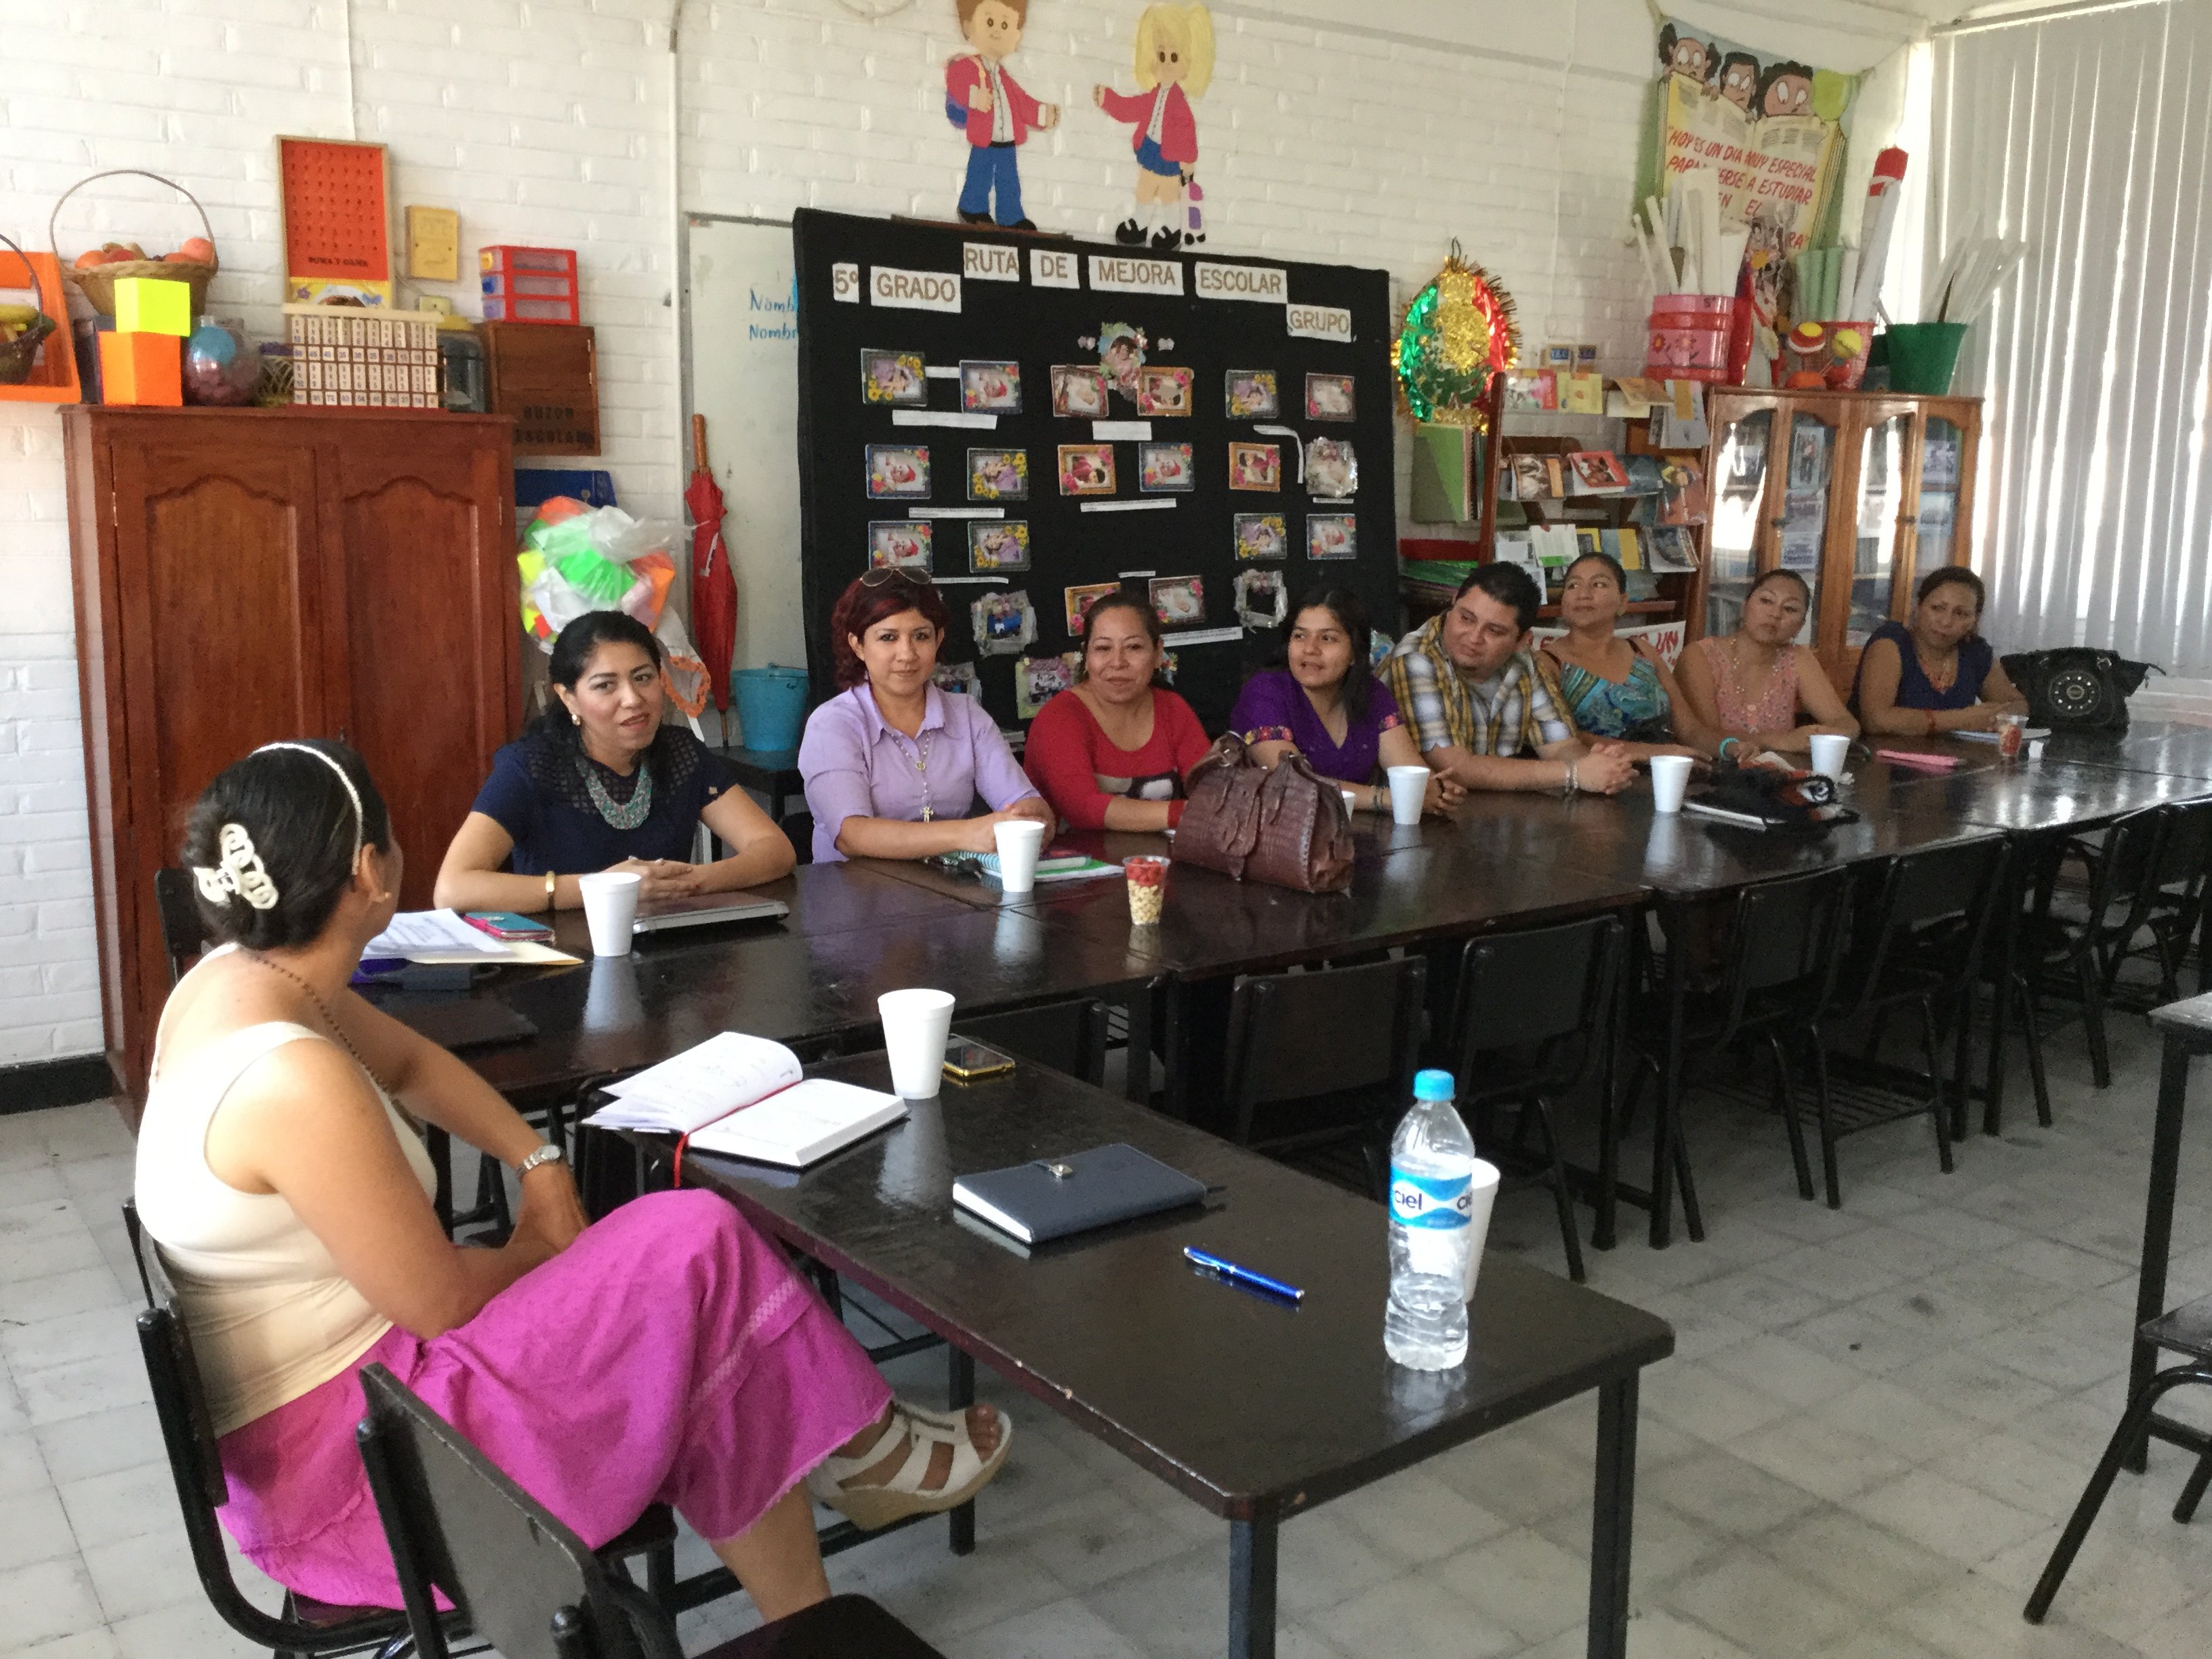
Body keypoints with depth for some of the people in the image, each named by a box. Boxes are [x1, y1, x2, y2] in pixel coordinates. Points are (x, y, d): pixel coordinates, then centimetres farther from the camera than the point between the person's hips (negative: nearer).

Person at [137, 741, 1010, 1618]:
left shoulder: (240, 977, -1)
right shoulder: (295, 1080, -30)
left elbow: (409, 1062, 16)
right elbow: (443, 1302, -23)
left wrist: (540, 1167, 3)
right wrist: (536, 1250, -1)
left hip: (330, 1368, 10)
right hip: (335, 1456, -9)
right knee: (696, 1252, -13)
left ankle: (802, 1618, 18)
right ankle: (858, 1447, 10)